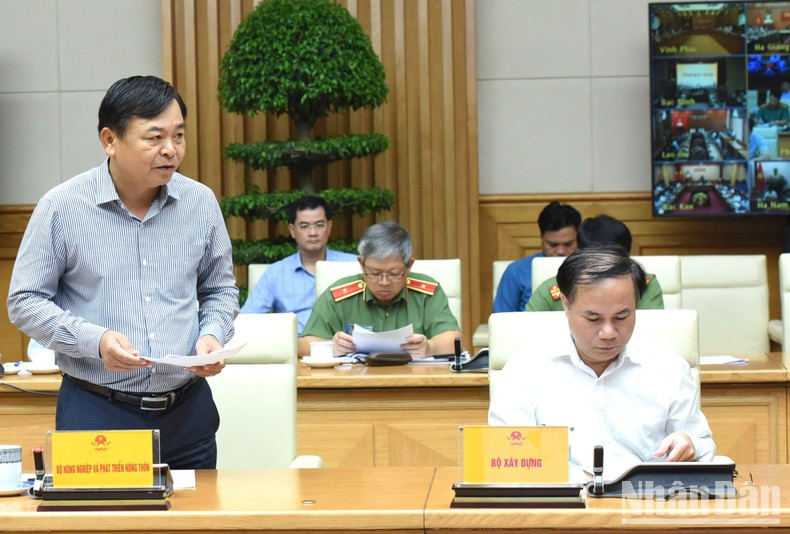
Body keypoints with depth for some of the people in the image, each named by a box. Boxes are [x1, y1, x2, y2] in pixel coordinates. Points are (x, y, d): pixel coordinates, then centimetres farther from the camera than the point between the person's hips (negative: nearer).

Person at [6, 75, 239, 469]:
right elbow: (24, 302, -3)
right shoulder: (62, 208, -7)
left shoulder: (201, 203, 4)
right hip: (95, 412, -3)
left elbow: (220, 290, 16)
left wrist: (213, 335, -5)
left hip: (187, 410, 3)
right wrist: (94, 340, -17)